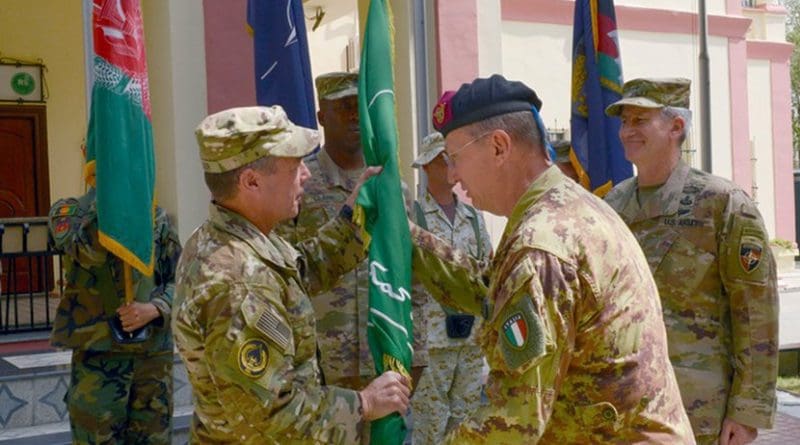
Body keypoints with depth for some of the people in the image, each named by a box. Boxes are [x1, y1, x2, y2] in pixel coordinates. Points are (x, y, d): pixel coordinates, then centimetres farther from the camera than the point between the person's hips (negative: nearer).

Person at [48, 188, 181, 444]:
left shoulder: (157, 218, 8)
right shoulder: (69, 210, 0)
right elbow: (86, 250, -21)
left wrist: (153, 309, -13)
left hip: (154, 353, 3)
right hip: (98, 353, -3)